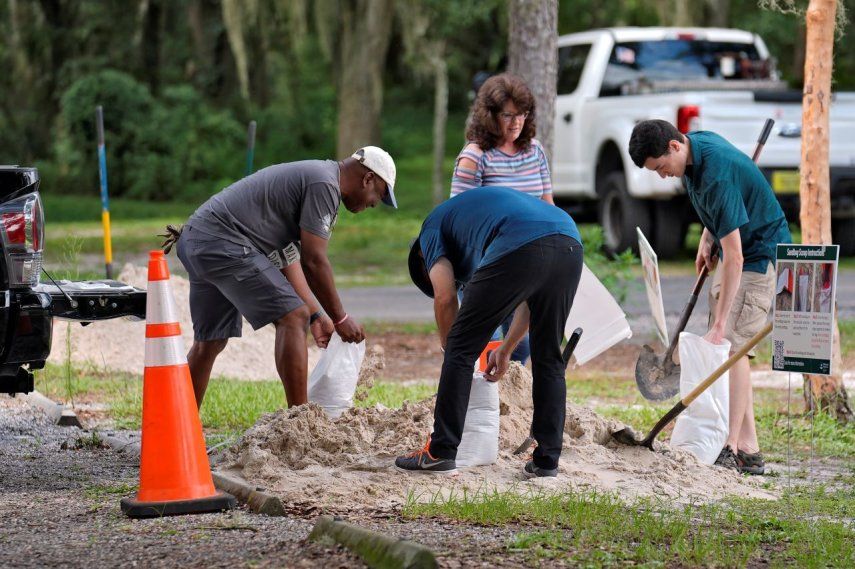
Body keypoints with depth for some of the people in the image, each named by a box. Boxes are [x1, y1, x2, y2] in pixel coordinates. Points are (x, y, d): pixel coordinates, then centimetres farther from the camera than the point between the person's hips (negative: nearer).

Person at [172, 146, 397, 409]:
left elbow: (288, 259, 24)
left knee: (209, 343, 19)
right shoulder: (325, 184, -9)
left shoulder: (308, 175, 23)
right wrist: (340, 319, -3)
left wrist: (316, 316, 22)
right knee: (293, 317, -10)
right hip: (223, 242, -11)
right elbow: (314, 261, -12)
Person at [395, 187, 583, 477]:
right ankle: (546, 460, 18)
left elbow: (445, 297, 11)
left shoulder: (433, 227, 26)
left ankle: (441, 452, 9)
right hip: (571, 246, 6)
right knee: (549, 358, 19)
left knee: (462, 348, 8)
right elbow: (532, 297, 38)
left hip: (519, 249, -6)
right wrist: (506, 349, 40)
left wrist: (448, 345, 25)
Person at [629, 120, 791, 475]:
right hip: (738, 252, 10)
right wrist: (706, 238, 9)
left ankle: (734, 449, -16)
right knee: (728, 347, 7)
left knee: (731, 345, -16)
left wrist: (719, 325, -36)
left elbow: (734, 257, -34)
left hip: (760, 255, -10)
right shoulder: (697, 144, -3)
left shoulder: (718, 175, -32)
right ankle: (748, 449, 9)